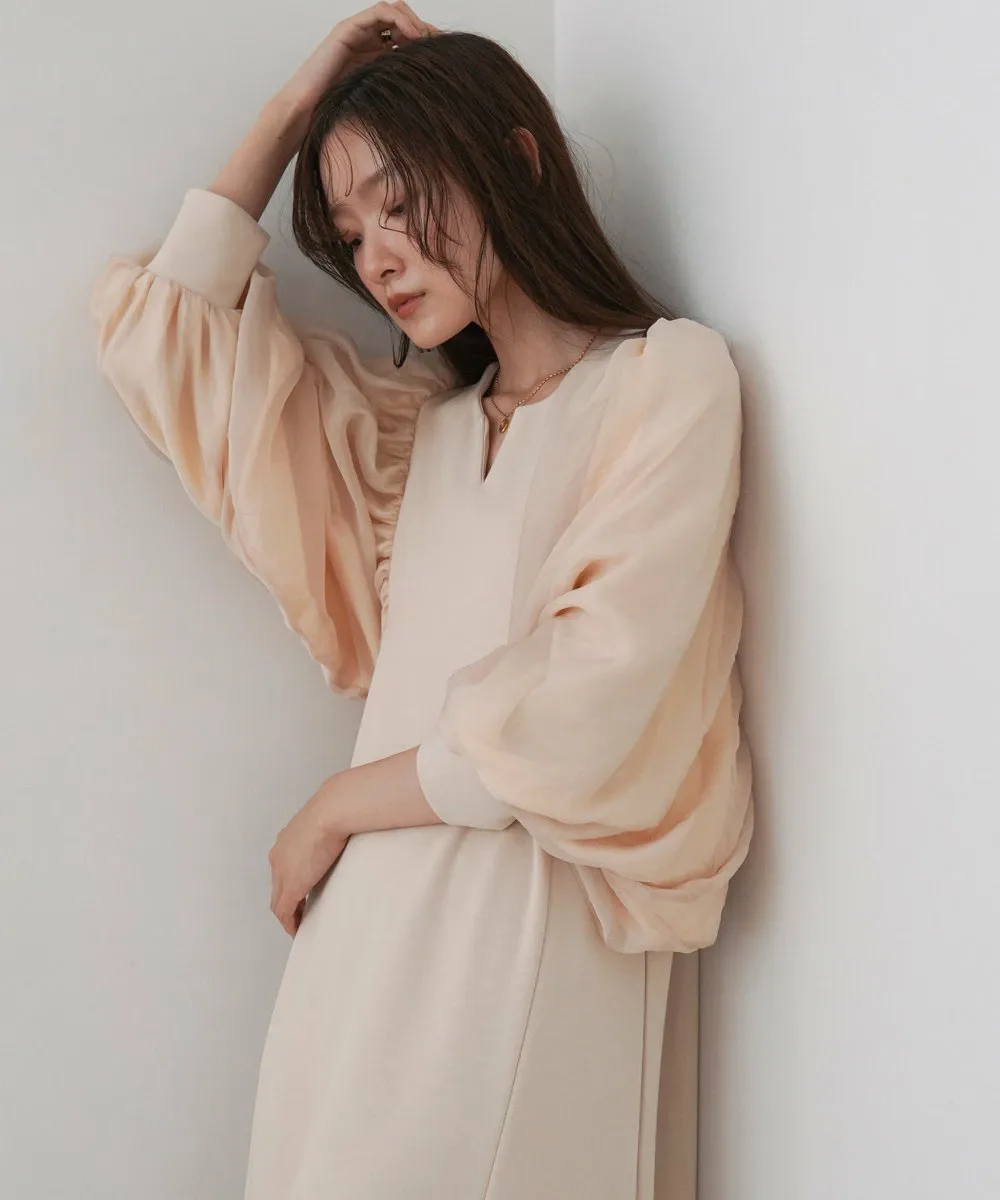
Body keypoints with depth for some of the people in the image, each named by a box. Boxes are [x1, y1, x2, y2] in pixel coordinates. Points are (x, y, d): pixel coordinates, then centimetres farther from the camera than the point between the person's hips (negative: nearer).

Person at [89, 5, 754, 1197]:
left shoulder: (670, 374, -4)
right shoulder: (425, 421, 16)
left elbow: (574, 720, -13)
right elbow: (160, 329, 14)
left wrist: (335, 807, -2)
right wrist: (292, 111, 13)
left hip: (527, 931, -5)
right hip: (366, 920, 6)